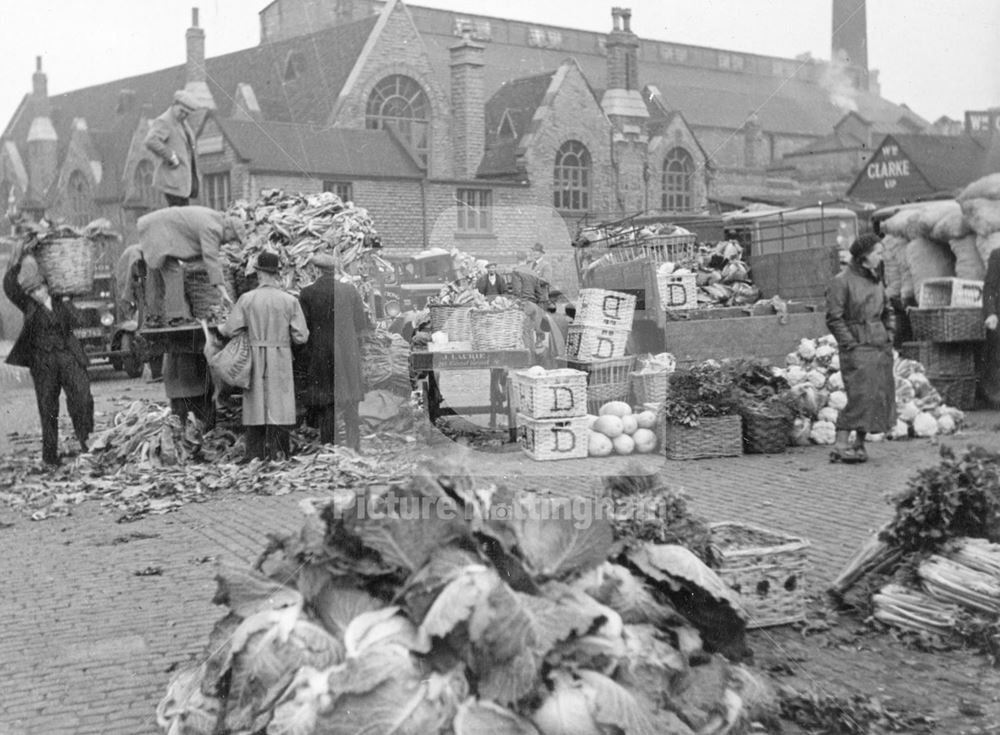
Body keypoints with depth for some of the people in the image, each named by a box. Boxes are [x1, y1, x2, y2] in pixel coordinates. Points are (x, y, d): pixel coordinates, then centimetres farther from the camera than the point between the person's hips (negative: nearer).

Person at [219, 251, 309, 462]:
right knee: (278, 405, 3)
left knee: (255, 405, 7)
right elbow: (301, 336, -4)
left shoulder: (247, 299, -4)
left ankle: (254, 454, 9)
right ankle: (277, 452, 1)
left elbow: (230, 330, -2)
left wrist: (217, 327, 20)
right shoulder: (290, 301, -4)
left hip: (255, 358, 1)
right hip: (281, 360, -1)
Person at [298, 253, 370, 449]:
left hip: (319, 354, -1)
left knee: (324, 406, 6)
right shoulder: (349, 290, -3)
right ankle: (354, 447, 9)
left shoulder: (307, 293, -6)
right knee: (350, 407, 8)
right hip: (347, 353, 1)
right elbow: (361, 324, 1)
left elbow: (303, 326, -5)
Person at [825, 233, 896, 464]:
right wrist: (851, 344, -13)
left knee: (880, 396, 6)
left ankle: (860, 444, 15)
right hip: (858, 348, -8)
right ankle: (840, 446, -14)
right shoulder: (842, 281, -8)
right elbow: (834, 318, -11)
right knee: (860, 394, -16)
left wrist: (889, 336, 14)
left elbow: (887, 311, 26)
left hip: (881, 349, 8)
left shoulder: (875, 280, 14)